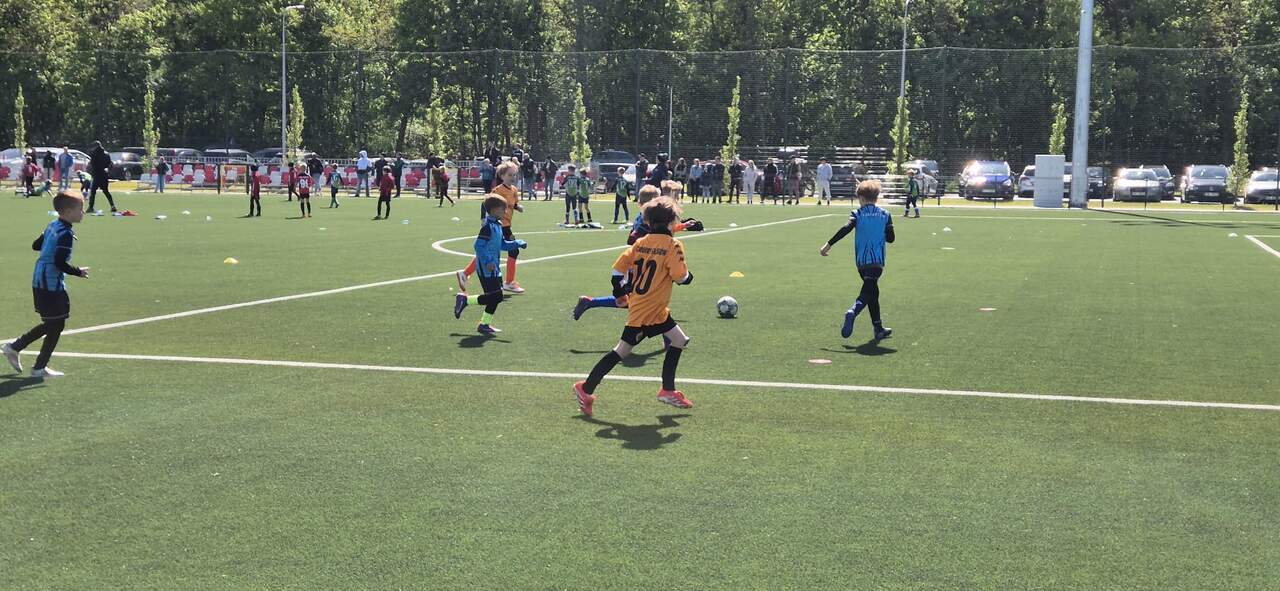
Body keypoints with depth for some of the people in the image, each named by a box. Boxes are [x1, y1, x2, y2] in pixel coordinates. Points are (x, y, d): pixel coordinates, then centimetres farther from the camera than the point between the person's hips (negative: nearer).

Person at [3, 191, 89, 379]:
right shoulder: (66, 234, -19)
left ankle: (14, 347, 22)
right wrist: (78, 272, -12)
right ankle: (40, 367, 10)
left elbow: (36, 245, 19)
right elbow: (60, 263, -24)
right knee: (56, 325, 2)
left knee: (50, 324, 20)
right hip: (52, 284, -10)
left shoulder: (52, 226, 8)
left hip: (40, 282, 10)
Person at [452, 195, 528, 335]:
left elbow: (503, 244, 22)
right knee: (493, 296, -10)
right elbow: (479, 245, -22)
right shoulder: (488, 226, -17)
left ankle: (485, 325, 18)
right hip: (486, 267, -10)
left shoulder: (498, 225, 13)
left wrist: (518, 243, 11)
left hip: (493, 267, 10)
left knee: (496, 297, 10)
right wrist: (488, 261, -27)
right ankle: (465, 300, 4)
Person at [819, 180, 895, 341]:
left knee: (872, 292, 14)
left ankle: (878, 329, 18)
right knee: (868, 293, -9)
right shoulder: (885, 215, 6)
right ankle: (853, 312, -38)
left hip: (861, 260, 2)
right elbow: (890, 238, 6)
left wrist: (828, 244, -11)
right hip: (877, 260, -2)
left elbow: (845, 229, -12)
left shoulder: (857, 214, 3)